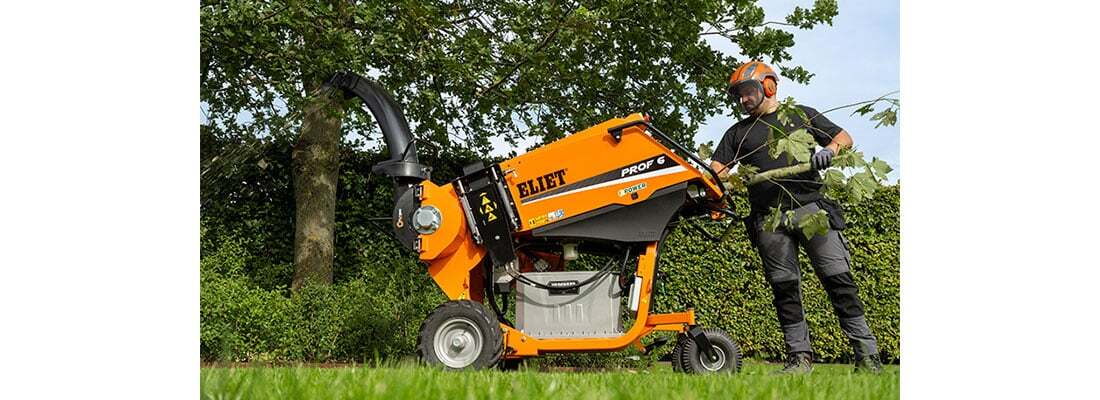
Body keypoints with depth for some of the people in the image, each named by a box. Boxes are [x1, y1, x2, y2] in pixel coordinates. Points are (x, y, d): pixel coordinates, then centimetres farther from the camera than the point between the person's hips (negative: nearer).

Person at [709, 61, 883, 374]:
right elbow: (717, 170, 11)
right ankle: (800, 357, 4)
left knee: (837, 278, -8)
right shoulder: (738, 132, 20)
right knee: (785, 288, 0)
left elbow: (845, 138, 13)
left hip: (810, 207, -2)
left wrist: (829, 150, -9)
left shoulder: (802, 115, 16)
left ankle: (867, 355, -6)